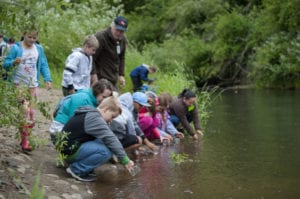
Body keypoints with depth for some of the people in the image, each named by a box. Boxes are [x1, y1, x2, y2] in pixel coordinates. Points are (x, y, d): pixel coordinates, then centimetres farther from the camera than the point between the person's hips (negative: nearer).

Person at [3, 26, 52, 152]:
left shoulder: (39, 49, 6)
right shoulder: (16, 48, -7)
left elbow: (44, 65, 9)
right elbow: (6, 64, -7)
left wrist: (48, 79, -4)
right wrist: (14, 62, -29)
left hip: (33, 85, 5)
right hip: (20, 84, -5)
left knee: (31, 112, 5)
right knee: (25, 111, -15)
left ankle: (25, 137, 17)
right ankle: (25, 140, -11)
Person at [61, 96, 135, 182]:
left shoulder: (91, 114, 14)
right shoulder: (94, 119, -19)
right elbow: (111, 139, -22)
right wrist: (125, 160, -20)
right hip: (70, 152, -10)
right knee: (106, 151, -23)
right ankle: (76, 170, -10)